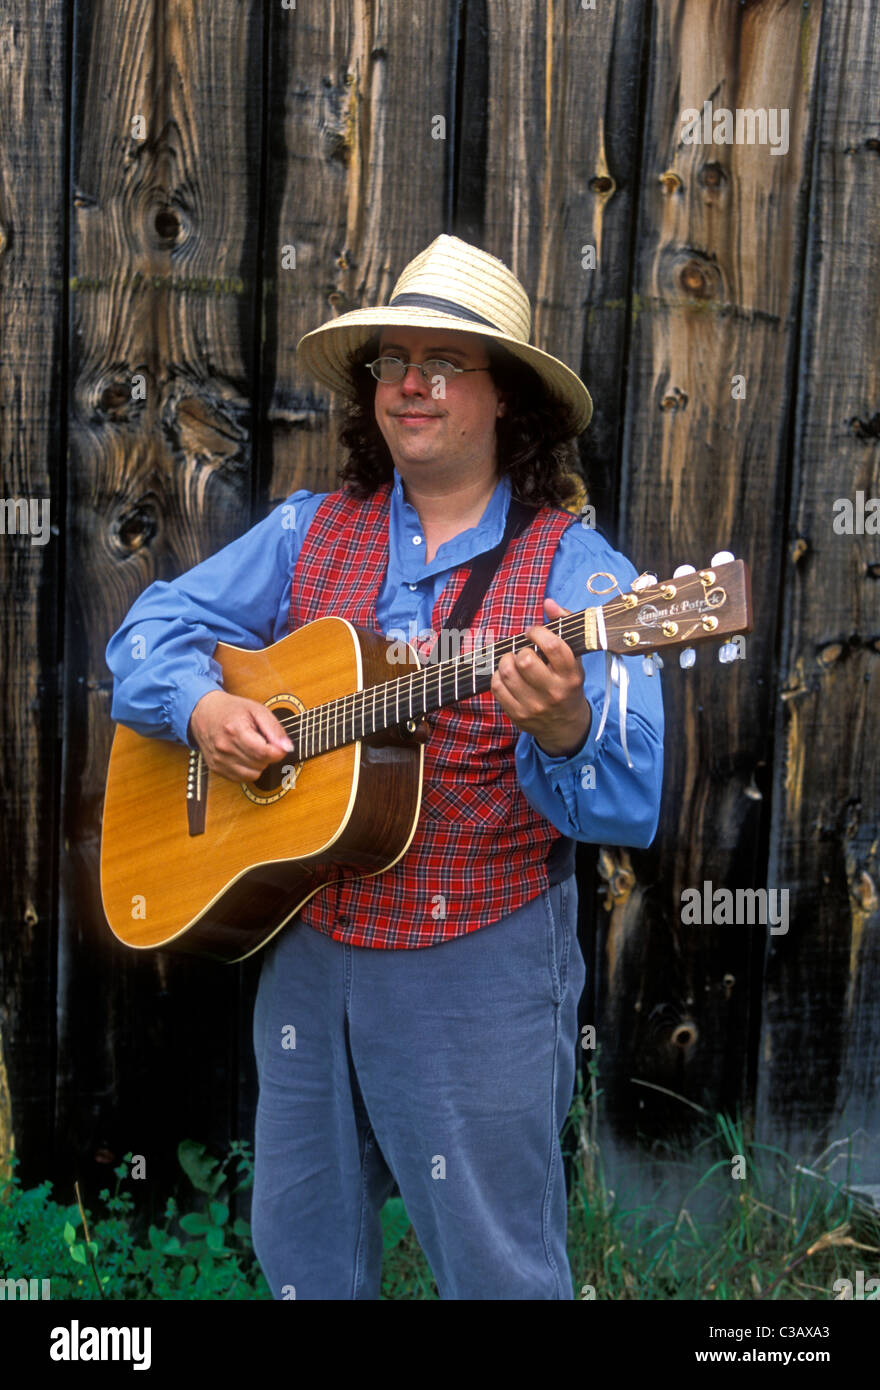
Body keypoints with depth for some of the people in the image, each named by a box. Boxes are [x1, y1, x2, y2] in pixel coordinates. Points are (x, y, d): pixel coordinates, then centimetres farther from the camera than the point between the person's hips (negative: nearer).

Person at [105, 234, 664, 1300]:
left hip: (480, 970, -4)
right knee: (300, 1253, 20)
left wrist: (565, 734, -37)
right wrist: (202, 704, -12)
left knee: (495, 1269, 9)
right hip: (304, 949, 5)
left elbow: (630, 808, -15)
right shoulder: (310, 532, 5)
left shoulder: (575, 569, -9)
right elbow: (148, 633, 9)